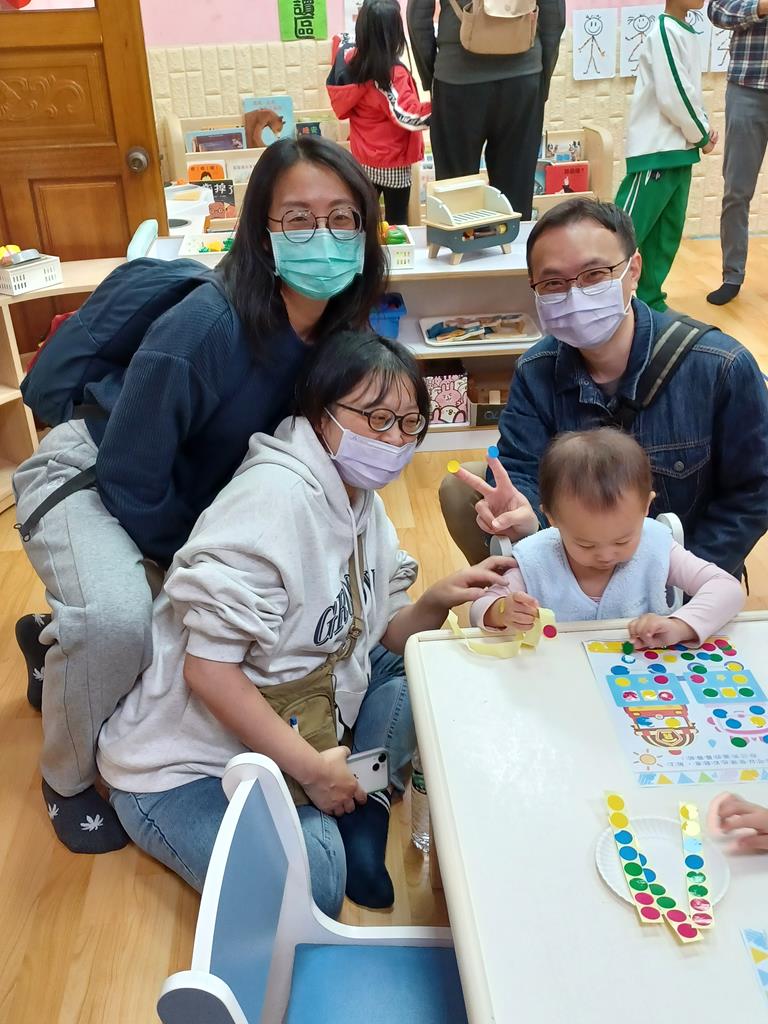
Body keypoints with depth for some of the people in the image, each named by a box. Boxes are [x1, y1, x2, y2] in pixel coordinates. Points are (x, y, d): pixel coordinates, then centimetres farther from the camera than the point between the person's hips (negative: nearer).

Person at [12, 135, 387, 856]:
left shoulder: (334, 330, -11)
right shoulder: (204, 329, -33)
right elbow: (130, 480, -25)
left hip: (191, 494, 8)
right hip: (87, 478, -7)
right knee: (118, 617, -33)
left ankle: (56, 645, 24)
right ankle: (66, 780, 3)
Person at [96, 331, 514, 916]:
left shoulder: (364, 505, 2)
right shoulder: (275, 496, -25)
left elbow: (384, 639, 6)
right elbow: (207, 668, -28)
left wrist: (436, 603, -14)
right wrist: (310, 766, -22)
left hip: (293, 730, 9)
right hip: (187, 764, -8)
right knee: (309, 881, -29)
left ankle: (359, 828, 2)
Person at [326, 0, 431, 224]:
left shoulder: (350, 60, -3)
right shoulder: (393, 75, -25)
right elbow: (409, 117, -31)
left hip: (362, 159, 7)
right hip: (392, 164, -7)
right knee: (396, 223, 5)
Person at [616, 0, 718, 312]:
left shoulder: (688, 34, 14)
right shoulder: (664, 31, -12)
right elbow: (673, 96, -18)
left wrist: (703, 130, 4)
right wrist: (701, 135, -8)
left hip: (680, 149, 9)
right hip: (656, 150, -9)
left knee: (667, 233, 9)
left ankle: (650, 301, 16)